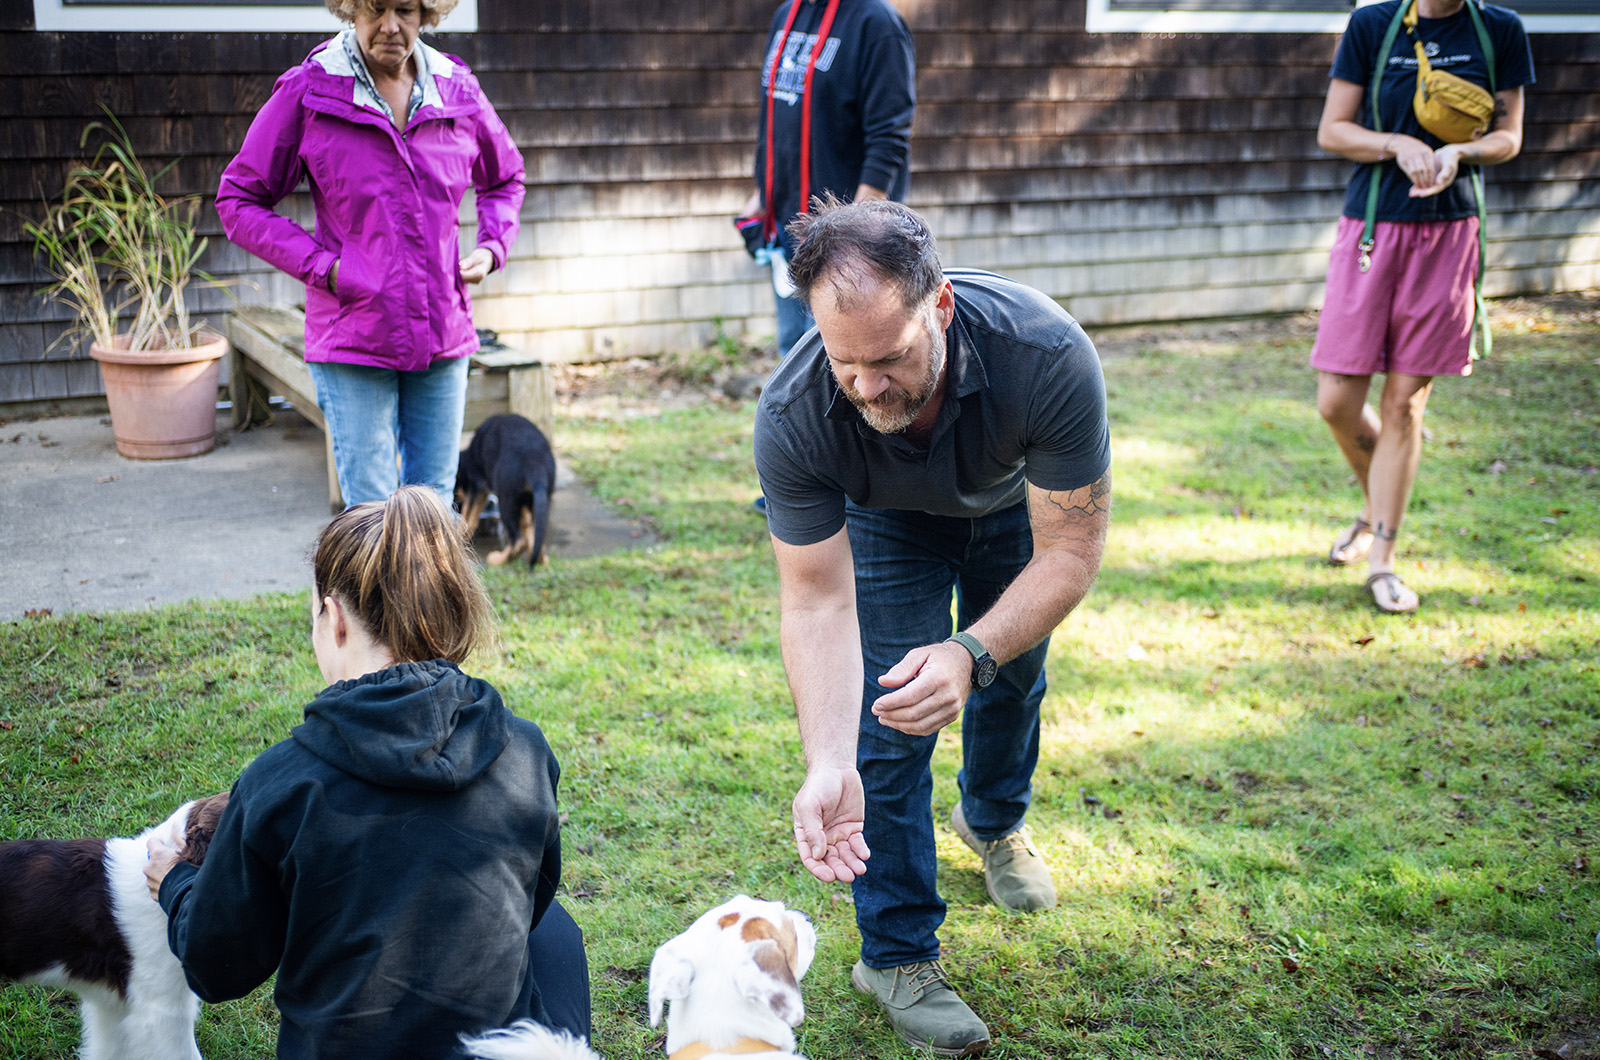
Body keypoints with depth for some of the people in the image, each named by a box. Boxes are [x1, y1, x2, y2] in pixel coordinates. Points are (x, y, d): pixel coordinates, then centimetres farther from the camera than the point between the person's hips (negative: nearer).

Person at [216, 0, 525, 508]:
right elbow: (238, 201, 0)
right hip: (351, 338, -3)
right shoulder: (309, 91, -6)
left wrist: (491, 247, 2)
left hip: (443, 336, 3)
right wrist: (321, 267, -12)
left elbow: (505, 180, 22)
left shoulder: (458, 90, 4)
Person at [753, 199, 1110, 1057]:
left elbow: (1070, 551, -36)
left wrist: (970, 653, -52)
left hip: (1016, 500, 1)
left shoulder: (1048, 357, -44)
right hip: (886, 519, -1)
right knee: (884, 721, -10)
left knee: (1012, 676, 19)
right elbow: (818, 601, -34)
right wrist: (828, 766, -48)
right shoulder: (792, 418, -41)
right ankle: (896, 954, 8)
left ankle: (993, 819, 52)